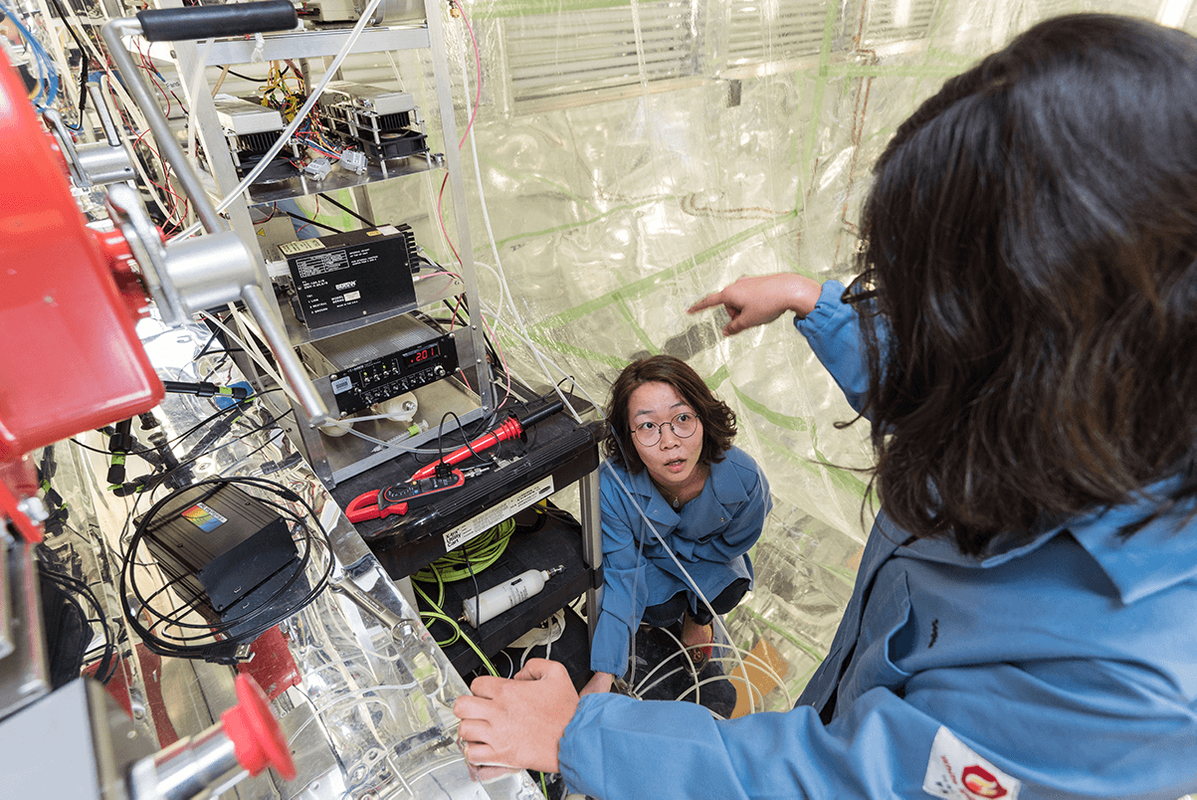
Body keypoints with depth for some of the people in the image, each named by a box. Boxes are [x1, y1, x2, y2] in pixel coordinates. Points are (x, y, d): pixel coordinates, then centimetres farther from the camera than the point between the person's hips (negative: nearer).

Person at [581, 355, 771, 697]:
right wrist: (603, 677, -34)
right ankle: (675, 610, 19)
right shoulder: (611, 486, -39)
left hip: (705, 552, 1)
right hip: (643, 555, -1)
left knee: (727, 591, -22)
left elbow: (729, 545, -14)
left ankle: (698, 619, 17)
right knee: (661, 610, -21)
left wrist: (662, 546, -17)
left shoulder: (743, 478, -37)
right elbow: (623, 574, -29)